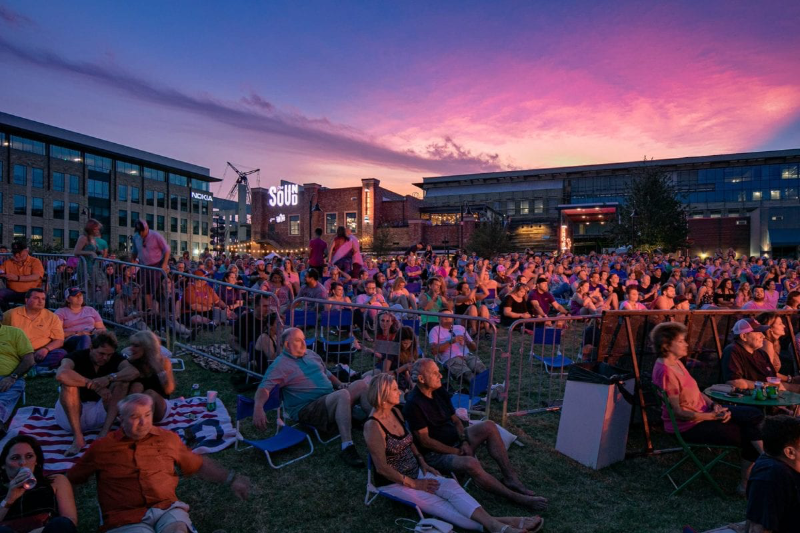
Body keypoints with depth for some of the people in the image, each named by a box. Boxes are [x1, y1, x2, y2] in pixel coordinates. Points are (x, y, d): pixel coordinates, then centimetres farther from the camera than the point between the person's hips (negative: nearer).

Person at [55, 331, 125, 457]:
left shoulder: (116, 359, -2)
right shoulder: (77, 357, -12)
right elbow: (61, 375, -36)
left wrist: (110, 377, -36)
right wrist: (94, 385, -36)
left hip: (101, 411, 2)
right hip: (71, 413, -2)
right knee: (69, 383, -29)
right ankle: (78, 437, -35)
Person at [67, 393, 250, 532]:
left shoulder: (168, 438, 14)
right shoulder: (101, 447, 10)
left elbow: (198, 464, 21)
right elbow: (71, 478, 24)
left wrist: (230, 478, 11)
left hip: (167, 509, 2)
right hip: (126, 518, -2)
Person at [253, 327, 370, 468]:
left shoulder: (311, 354, 18)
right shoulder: (280, 364, -4)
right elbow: (264, 388, -15)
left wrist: (340, 385, 11)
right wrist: (258, 407, -34)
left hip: (332, 398, 7)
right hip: (307, 409, -7)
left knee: (362, 384, -12)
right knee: (343, 395, -35)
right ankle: (347, 448, -39)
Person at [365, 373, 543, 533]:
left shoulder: (395, 412, 5)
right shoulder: (373, 426, -22)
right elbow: (382, 467, -21)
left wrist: (423, 464, 5)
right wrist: (413, 484, -15)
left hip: (415, 472, 7)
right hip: (393, 483, -7)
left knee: (451, 485, -19)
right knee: (437, 505, -25)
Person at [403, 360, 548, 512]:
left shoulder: (439, 392, 5)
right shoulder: (413, 404, -19)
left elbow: (455, 420, 12)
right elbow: (425, 440, -19)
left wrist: (464, 442, -7)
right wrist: (456, 452, -16)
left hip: (454, 441, 8)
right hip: (435, 454, -8)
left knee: (488, 426, -13)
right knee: (471, 464, -35)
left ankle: (510, 478, -14)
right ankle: (516, 497, -23)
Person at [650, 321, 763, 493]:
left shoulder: (676, 363, 6)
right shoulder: (665, 371, -24)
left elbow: (696, 392, 13)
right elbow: (678, 412, -22)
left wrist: (714, 405, -5)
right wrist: (713, 416, -21)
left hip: (702, 412, 9)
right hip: (688, 427, -9)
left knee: (755, 416, -1)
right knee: (749, 435, -3)